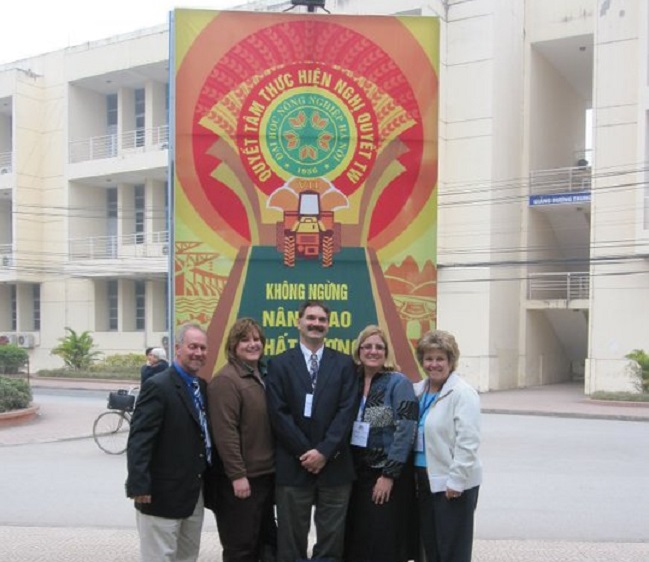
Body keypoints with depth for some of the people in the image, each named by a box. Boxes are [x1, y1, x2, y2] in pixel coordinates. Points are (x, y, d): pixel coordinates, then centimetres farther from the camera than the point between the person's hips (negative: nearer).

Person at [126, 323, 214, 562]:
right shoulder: (158, 387, -16)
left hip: (194, 493, 8)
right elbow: (139, 439, -21)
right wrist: (139, 485, -25)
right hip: (163, 493, -8)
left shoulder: (202, 386, 10)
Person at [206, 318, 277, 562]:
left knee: (266, 541, 19)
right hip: (241, 478, -9)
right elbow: (225, 432, -21)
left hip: (265, 473, 9)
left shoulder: (263, 375, 10)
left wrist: (275, 465, 13)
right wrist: (237, 475, -22)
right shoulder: (225, 380, -16)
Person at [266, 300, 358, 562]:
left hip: (334, 464, 1)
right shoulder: (279, 364, 3)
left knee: (331, 540, 9)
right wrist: (305, 452, -11)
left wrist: (324, 451, -12)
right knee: (291, 540, 7)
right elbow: (279, 414, -4)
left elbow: (346, 411, -2)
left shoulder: (344, 364, 6)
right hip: (293, 465, -1)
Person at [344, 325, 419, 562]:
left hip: (387, 474, -5)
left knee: (384, 542, 2)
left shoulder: (398, 383, -9)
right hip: (357, 472, 5)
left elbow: (405, 432, -15)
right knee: (357, 538, 11)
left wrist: (389, 475, -17)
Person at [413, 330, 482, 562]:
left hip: (452, 484, -7)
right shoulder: (418, 391, 10)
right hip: (425, 480, 7)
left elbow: (467, 443, -18)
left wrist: (456, 481, -20)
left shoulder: (462, 393, -13)